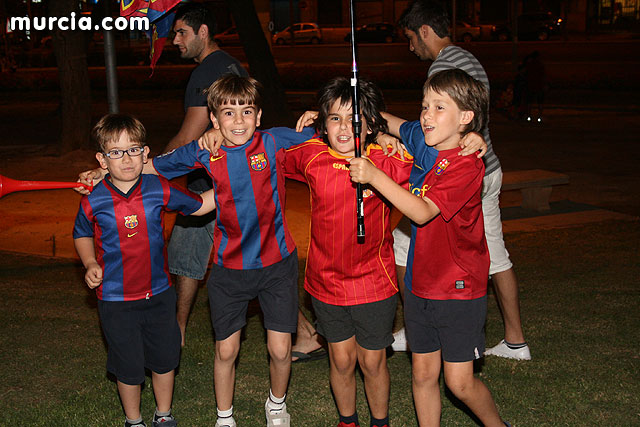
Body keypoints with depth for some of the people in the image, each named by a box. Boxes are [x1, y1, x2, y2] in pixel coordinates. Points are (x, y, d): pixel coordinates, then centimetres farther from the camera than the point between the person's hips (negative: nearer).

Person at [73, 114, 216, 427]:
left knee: (164, 359, 15)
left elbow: (198, 206, 7)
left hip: (158, 293, 2)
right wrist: (91, 264, -7)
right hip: (116, 300, -2)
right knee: (129, 367, 10)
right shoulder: (93, 201, -12)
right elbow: (82, 235, 9)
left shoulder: (158, 190, -9)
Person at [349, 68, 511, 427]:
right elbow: (388, 122, 21)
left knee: (459, 381, 0)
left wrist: (374, 176, -34)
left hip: (459, 288, -6)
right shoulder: (421, 140, 2)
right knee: (423, 374, 12)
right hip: (421, 283, 7)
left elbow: (423, 212, -29)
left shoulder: (467, 165, -20)